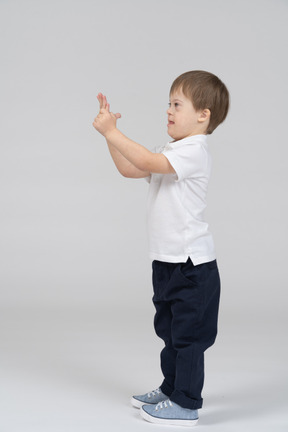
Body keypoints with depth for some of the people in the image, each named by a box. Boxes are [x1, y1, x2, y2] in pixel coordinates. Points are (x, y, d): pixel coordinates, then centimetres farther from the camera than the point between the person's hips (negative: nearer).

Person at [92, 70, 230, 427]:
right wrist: (110, 133, 7)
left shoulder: (193, 151, -17)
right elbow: (130, 169, 17)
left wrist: (112, 132, -23)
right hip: (168, 261, 10)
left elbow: (147, 161, -29)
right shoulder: (173, 152, 15)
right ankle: (171, 389, 35)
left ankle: (186, 405, 7)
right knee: (170, 329, 21)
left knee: (189, 333, -2)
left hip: (191, 263, -10)